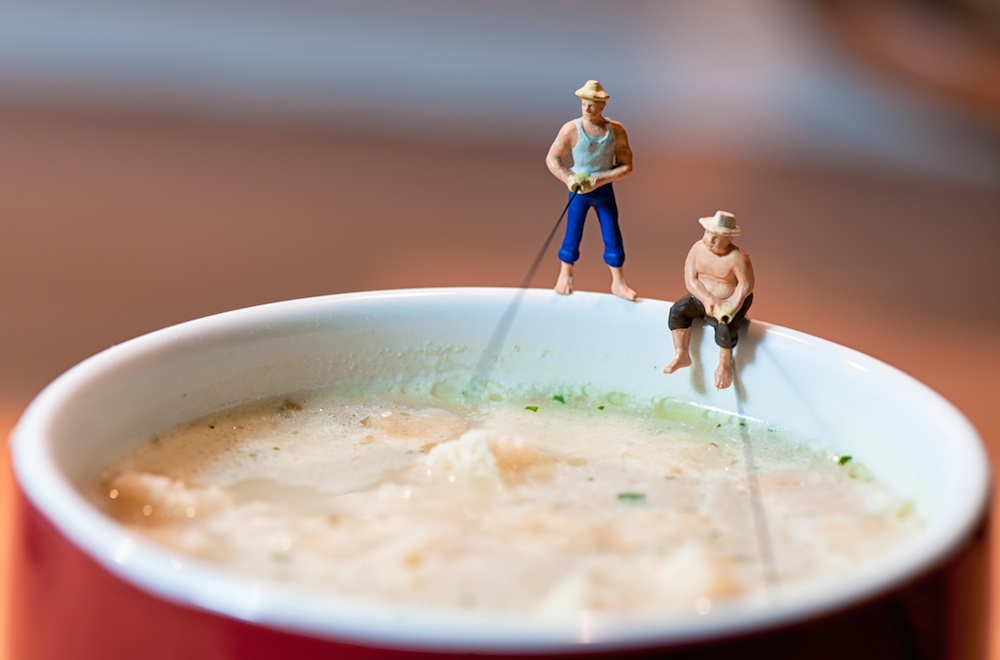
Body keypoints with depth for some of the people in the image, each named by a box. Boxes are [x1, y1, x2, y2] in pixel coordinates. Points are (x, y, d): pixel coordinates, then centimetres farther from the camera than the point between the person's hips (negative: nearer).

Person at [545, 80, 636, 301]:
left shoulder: (616, 131, -9)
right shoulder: (571, 129, -14)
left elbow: (626, 166, -6)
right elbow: (552, 158, -6)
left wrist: (599, 179, -18)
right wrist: (569, 179, -20)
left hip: (604, 190, 2)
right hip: (578, 191, -2)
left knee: (612, 236, 4)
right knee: (573, 234, 6)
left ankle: (618, 283, 15)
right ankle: (565, 276, 26)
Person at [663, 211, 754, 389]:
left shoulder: (737, 257, -21)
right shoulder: (698, 249, -8)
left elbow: (746, 286, -16)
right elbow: (690, 280, -10)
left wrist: (731, 306, -28)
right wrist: (707, 300, -25)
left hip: (730, 301, -5)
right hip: (702, 297, 5)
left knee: (725, 326, -30)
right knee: (678, 310, -16)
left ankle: (725, 365, -6)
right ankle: (682, 356, -10)